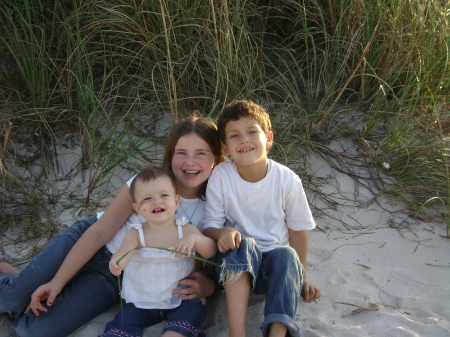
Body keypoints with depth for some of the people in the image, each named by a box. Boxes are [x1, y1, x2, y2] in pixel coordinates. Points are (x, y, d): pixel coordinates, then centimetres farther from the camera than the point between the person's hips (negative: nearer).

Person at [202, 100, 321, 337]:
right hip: (234, 264, 0)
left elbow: (297, 229, 0)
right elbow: (210, 226, -8)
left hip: (276, 264, 1)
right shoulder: (220, 177, -13)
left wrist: (300, 278, 2)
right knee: (243, 244, -32)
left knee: (286, 255, -31)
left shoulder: (287, 180, -11)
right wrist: (223, 233, -32)